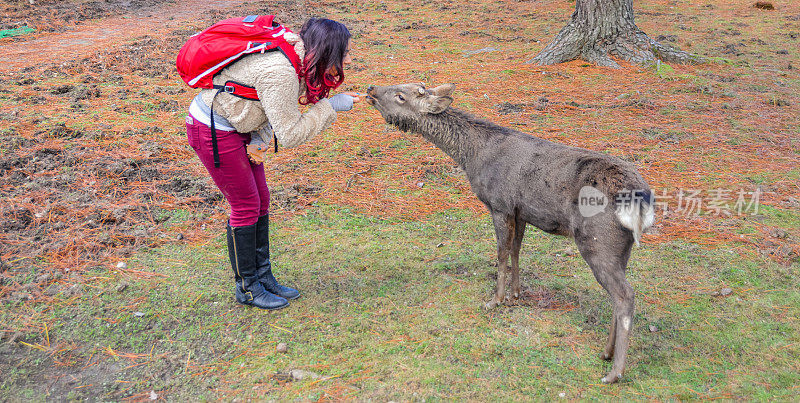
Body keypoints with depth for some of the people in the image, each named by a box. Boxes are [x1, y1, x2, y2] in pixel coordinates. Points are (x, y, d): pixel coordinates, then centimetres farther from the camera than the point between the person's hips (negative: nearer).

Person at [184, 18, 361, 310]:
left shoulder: (295, 59, -1)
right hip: (212, 131, -9)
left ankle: (263, 276, 26)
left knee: (261, 200, 12)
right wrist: (331, 107, -20)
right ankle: (247, 288, 16)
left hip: (237, 126, 9)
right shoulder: (280, 73, -32)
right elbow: (290, 135, -25)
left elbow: (275, 109, 9)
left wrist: (259, 139, -7)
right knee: (246, 206, -1)